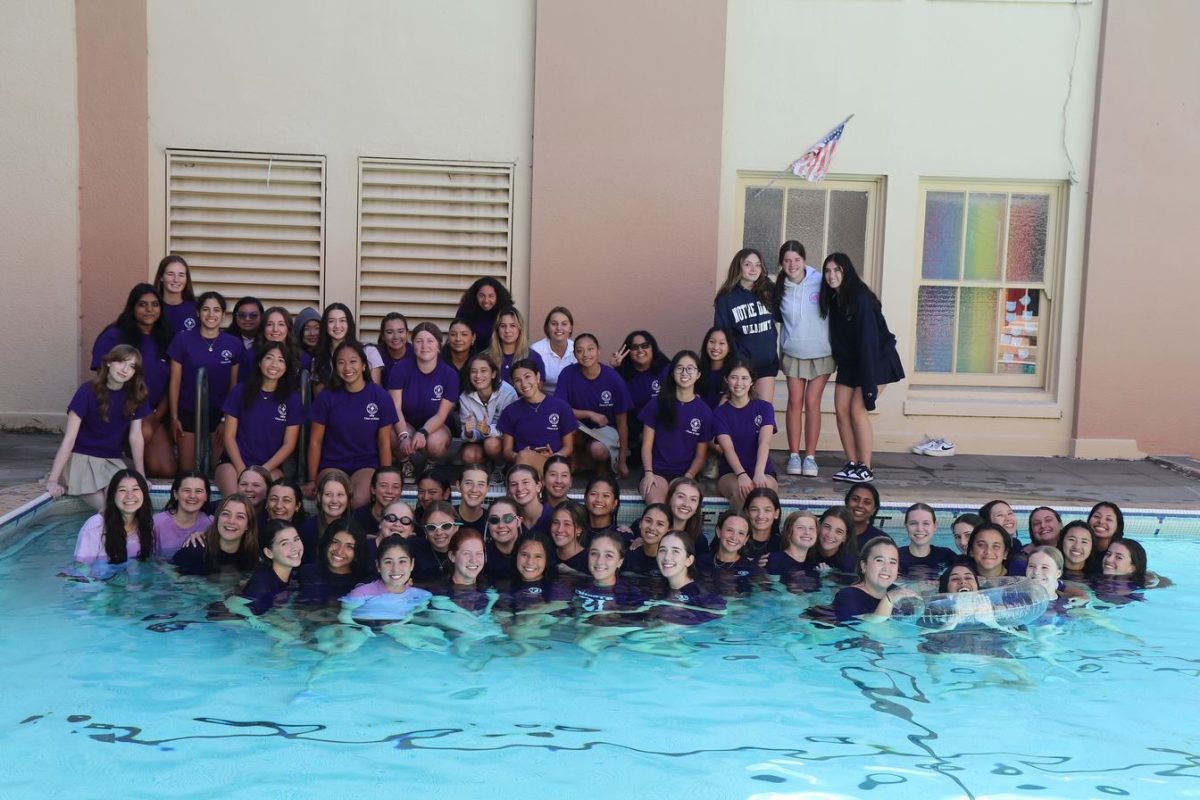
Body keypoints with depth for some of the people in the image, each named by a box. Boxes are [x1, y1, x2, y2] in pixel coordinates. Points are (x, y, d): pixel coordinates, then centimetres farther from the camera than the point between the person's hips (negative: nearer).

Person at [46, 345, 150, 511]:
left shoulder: (135, 396, -3)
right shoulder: (88, 392, -15)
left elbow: (136, 437, 3)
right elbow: (69, 439, -16)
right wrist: (53, 480, -20)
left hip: (112, 461, 4)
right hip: (82, 458, -4)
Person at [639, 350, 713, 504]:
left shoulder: (704, 412, 7)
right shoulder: (657, 405, 6)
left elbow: (700, 455, 9)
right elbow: (647, 445, 5)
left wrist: (688, 477, -9)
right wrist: (648, 473, -10)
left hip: (684, 474, 1)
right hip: (656, 470, 0)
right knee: (656, 504, -33)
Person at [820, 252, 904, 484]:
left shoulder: (861, 298, -21)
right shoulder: (833, 299, 2)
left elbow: (868, 340, -24)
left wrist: (868, 383, -26)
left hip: (876, 360, -7)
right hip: (848, 362, 8)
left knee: (858, 410, -13)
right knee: (841, 410, 0)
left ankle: (865, 468, -5)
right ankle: (852, 463, 8)